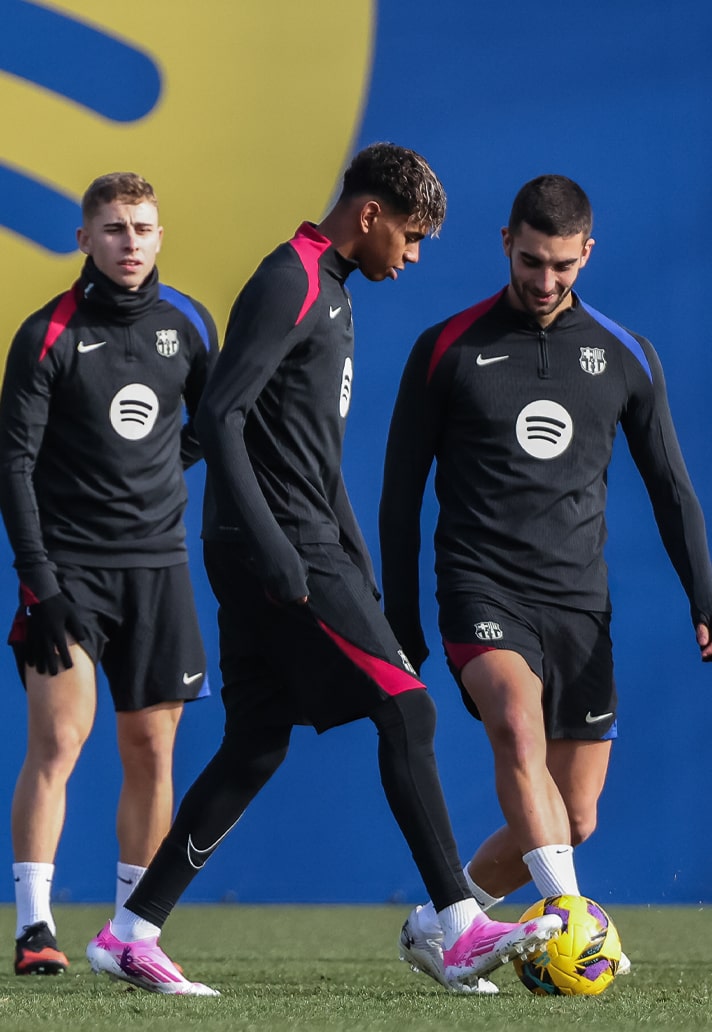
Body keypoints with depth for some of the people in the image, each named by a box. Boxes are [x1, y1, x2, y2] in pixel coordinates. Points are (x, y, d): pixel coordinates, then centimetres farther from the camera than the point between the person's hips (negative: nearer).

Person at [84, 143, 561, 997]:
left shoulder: (329, 293, 20)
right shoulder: (287, 285, -12)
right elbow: (218, 415, -20)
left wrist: (355, 556, 24)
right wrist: (267, 543, -26)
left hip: (306, 548, 10)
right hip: (281, 552, -10)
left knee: (256, 748, 9)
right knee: (406, 711, -11)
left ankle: (131, 933, 10)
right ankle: (461, 933, -12)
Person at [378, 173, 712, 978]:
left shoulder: (625, 357, 7)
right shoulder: (446, 351, 0)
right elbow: (400, 494, 5)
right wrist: (401, 623, 2)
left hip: (580, 605, 4)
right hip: (482, 591, -3)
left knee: (575, 819, 4)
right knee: (518, 725, -33)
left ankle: (439, 918, 26)